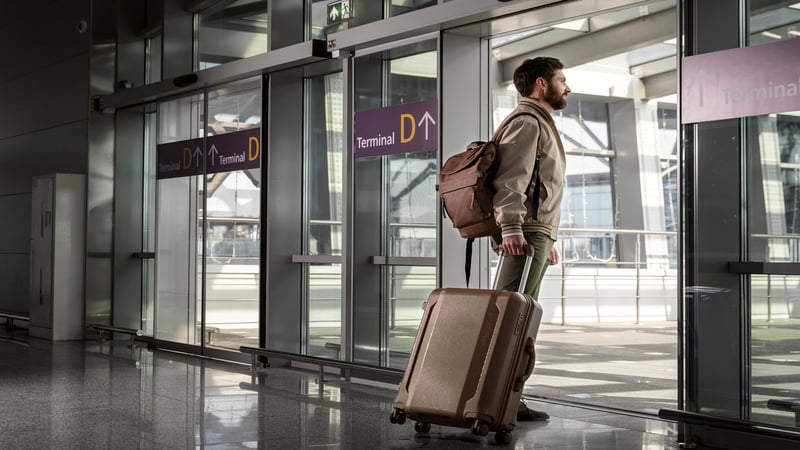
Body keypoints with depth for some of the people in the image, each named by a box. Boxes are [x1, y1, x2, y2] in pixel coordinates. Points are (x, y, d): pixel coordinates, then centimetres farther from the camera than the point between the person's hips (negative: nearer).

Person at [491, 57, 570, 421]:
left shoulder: (539, 124, 29)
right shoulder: (526, 122, -6)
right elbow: (510, 181, -19)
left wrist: (547, 240, 28)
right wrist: (511, 228, -30)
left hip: (536, 234, 11)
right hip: (525, 233, -11)